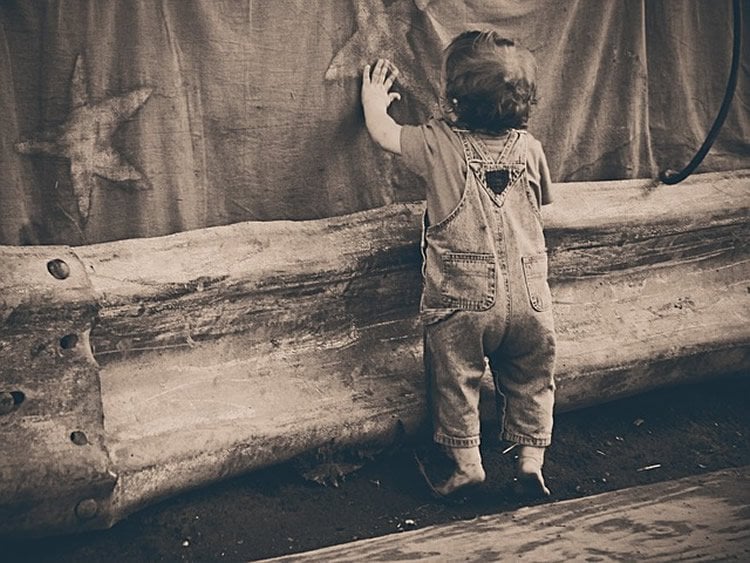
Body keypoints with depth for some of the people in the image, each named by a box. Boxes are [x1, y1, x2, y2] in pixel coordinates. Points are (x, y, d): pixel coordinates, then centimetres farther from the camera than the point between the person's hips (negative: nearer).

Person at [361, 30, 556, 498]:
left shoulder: (439, 143, -8)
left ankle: (467, 464, 18)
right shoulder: (529, 147, 1)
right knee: (531, 380, 18)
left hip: (462, 298, -3)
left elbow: (383, 133, 8)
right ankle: (532, 459, 18)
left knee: (456, 381, 13)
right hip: (527, 295, 3)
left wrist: (375, 99, 27)